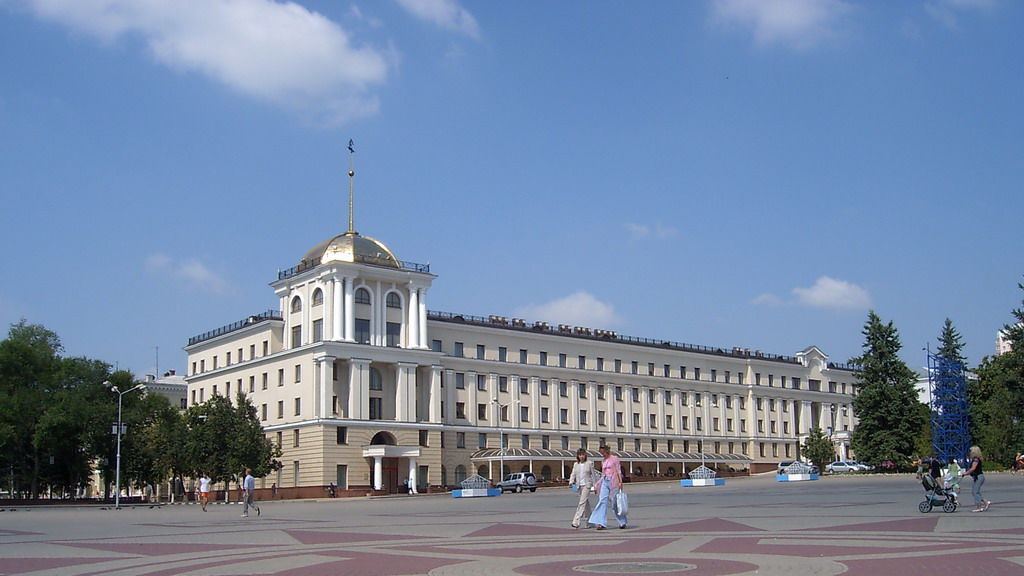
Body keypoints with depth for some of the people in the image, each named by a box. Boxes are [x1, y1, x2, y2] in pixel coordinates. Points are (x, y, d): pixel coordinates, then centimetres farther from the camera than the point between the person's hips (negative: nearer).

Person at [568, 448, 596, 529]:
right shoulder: (576, 464, 11)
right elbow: (573, 474, 7)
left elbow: (593, 475, 3)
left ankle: (576, 522, -19)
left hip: (587, 485, -5)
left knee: (582, 503, -14)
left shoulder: (589, 463, 0)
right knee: (586, 503, 12)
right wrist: (571, 482, -11)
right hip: (579, 486, 5)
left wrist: (594, 486, 1)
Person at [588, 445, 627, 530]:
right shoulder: (603, 461, 15)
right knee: (602, 501, -9)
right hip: (605, 482, 6)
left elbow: (619, 471, -5)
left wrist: (620, 482, -11)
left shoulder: (614, 459, -3)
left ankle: (622, 522, 20)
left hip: (613, 481, -6)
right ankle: (602, 524, -14)